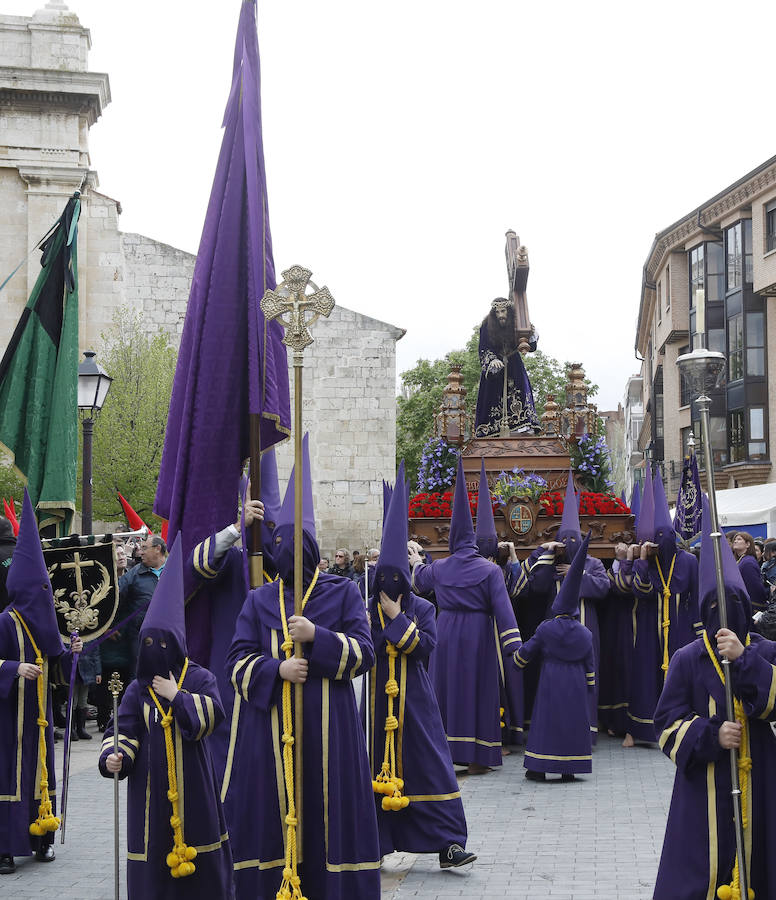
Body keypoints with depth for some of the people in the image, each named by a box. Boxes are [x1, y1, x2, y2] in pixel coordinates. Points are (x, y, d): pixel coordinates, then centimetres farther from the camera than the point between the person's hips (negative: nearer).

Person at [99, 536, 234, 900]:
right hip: (150, 784, 2)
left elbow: (210, 716, -15)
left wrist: (176, 696, -13)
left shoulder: (200, 679, 0)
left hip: (192, 782, -1)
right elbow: (124, 730, 0)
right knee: (153, 857, 2)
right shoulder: (138, 689, 6)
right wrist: (113, 757, -19)